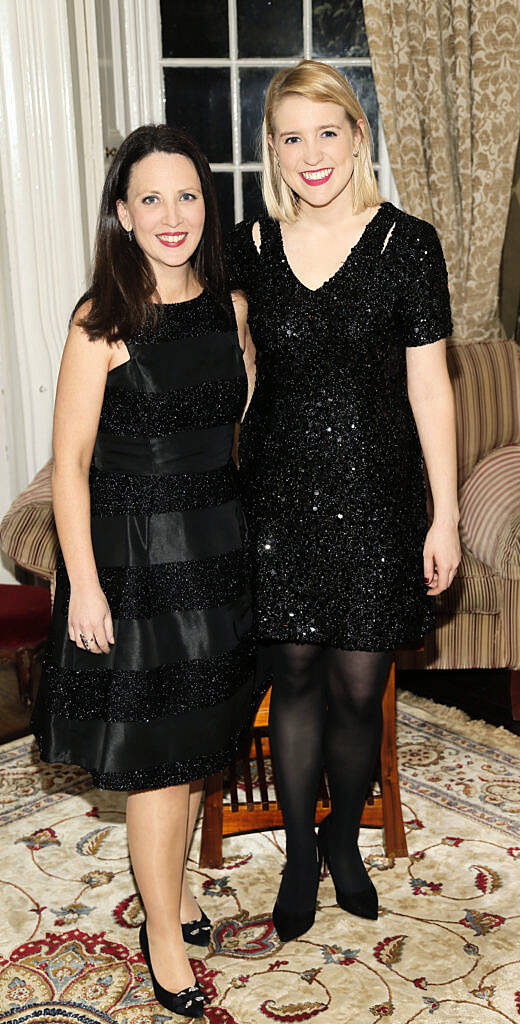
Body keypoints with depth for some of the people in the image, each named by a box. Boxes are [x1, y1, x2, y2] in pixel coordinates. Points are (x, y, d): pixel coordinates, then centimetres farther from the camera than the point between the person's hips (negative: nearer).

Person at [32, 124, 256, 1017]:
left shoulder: (229, 307, 4)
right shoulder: (103, 322, -13)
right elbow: (70, 463, -12)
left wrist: (250, 535, 11)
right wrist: (84, 585, -15)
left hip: (217, 543, 6)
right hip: (134, 550, -5)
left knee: (197, 736, 17)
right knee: (156, 750, 4)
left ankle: (171, 884, 39)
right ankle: (163, 931, 23)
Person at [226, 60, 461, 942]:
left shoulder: (407, 243, -4)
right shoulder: (248, 248, 4)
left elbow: (429, 386, -3)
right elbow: (238, 374, 11)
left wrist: (445, 517, -4)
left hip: (374, 494, -2)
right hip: (279, 492, 2)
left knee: (358, 685, 5)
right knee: (294, 676, 10)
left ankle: (343, 838, 34)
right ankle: (298, 852, 31)